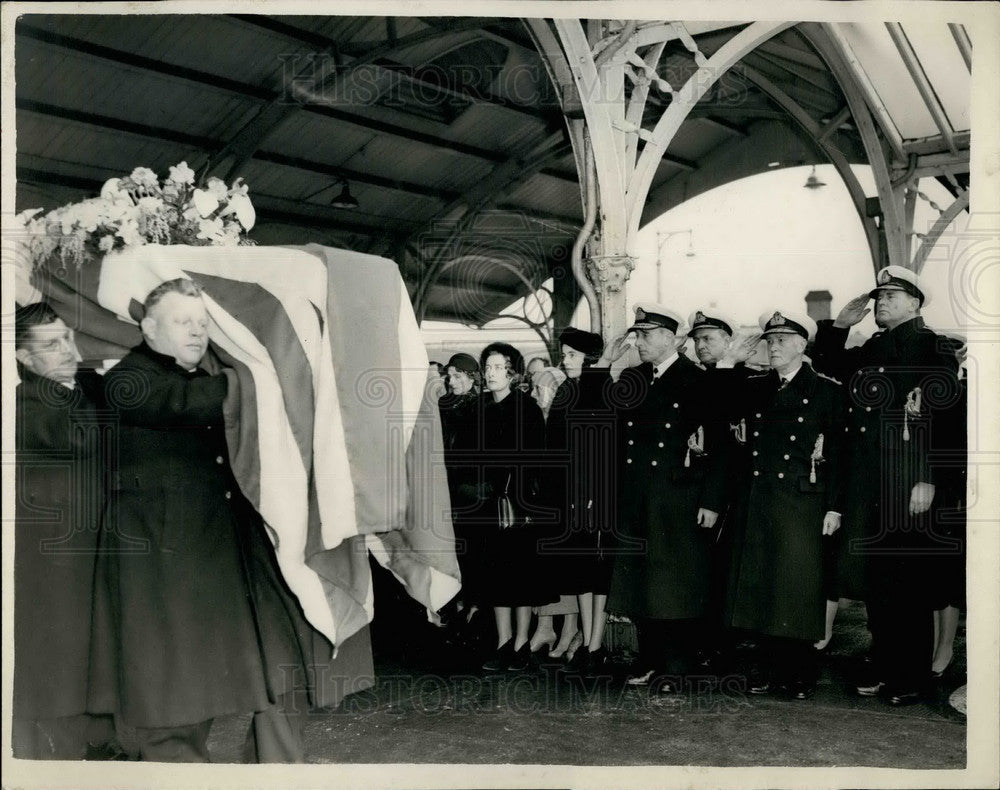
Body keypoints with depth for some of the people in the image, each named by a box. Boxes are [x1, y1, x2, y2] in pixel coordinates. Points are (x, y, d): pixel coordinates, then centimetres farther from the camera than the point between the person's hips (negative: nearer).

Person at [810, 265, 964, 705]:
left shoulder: (934, 349, -4)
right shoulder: (871, 351, 15)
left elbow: (946, 419, -12)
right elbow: (826, 365, 30)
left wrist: (929, 480, -18)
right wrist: (840, 325, 13)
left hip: (910, 487, -7)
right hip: (867, 487, 7)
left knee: (908, 581, 1)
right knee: (874, 578, 12)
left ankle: (912, 679, 12)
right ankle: (884, 668, 24)